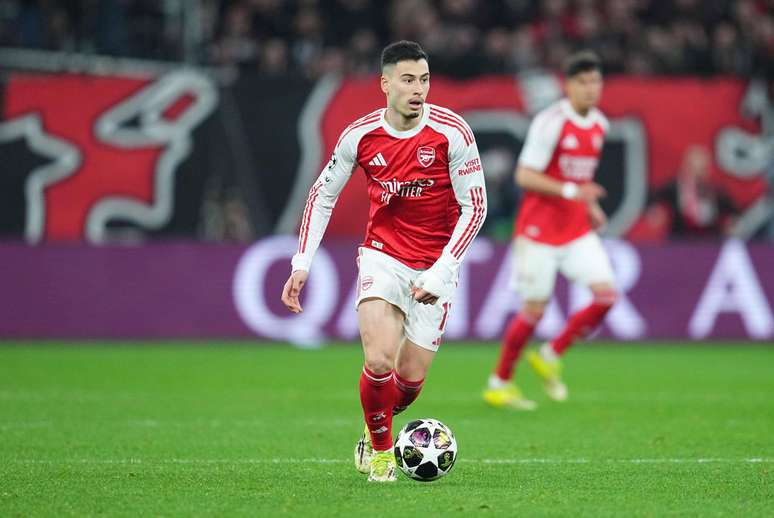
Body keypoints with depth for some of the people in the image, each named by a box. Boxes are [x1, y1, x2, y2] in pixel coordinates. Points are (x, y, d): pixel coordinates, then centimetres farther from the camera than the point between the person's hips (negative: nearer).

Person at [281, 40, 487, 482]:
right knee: (379, 361, -19)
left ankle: (378, 431, 35)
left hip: (435, 266, 0)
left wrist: (441, 272, -17)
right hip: (383, 256, 0)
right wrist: (302, 263, -1)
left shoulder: (452, 132, -14)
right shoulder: (360, 135, -7)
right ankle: (379, 449, 7)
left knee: (411, 377, 1)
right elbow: (323, 195, 7)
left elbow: (475, 206, -10)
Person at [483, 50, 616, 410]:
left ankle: (550, 356, 10)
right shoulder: (550, 122, -15)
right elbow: (524, 176, -17)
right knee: (534, 308, -2)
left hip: (577, 231, 7)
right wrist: (570, 191, -26)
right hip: (539, 229, -6)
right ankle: (499, 383, 16)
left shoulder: (599, 125, 8)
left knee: (606, 295, -8)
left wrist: (590, 205, 10)